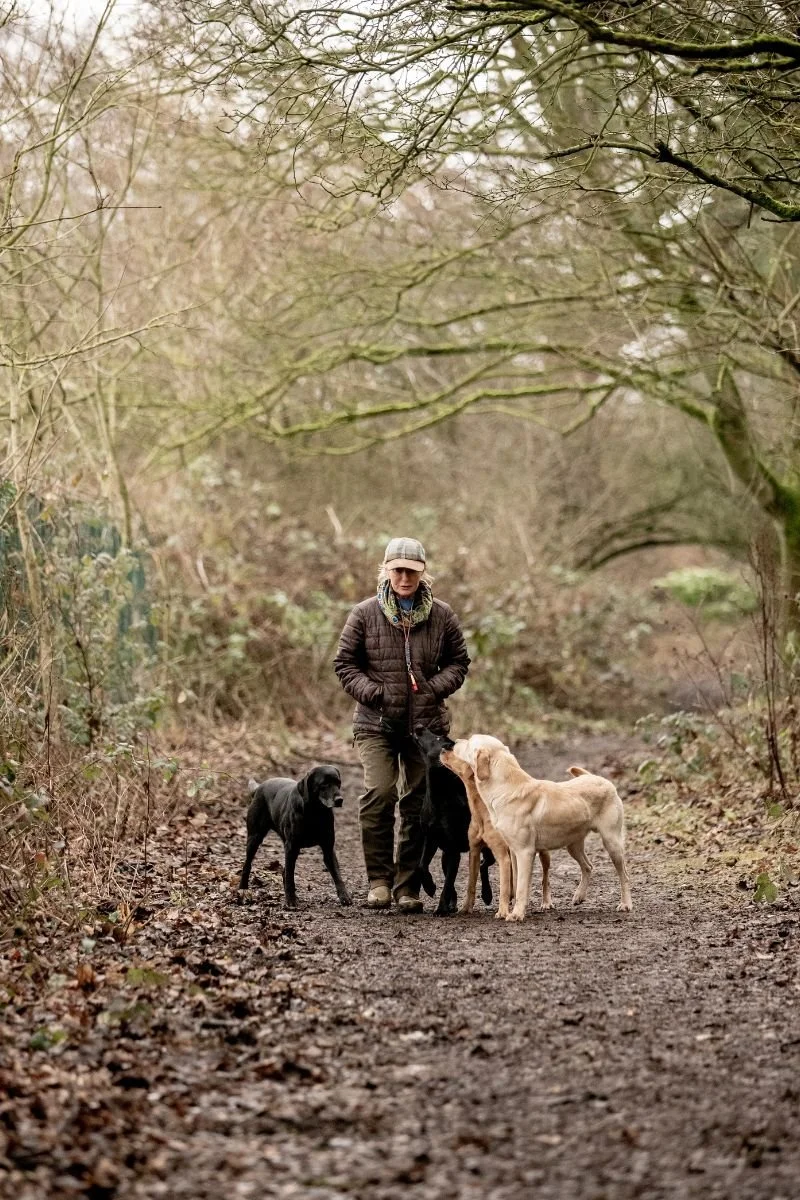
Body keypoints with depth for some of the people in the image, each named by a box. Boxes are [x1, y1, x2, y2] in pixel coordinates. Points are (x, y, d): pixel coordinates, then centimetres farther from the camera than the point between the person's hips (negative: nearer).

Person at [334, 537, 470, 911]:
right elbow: (344, 663, 5)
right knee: (378, 795, -17)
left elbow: (458, 661, 13)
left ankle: (408, 886, 13)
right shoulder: (365, 613, 0)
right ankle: (379, 880, -4)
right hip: (376, 724, -2)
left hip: (427, 724, 2)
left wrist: (436, 687, -5)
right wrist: (373, 693, -9)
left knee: (420, 804, 4)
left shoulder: (441, 615, 4)